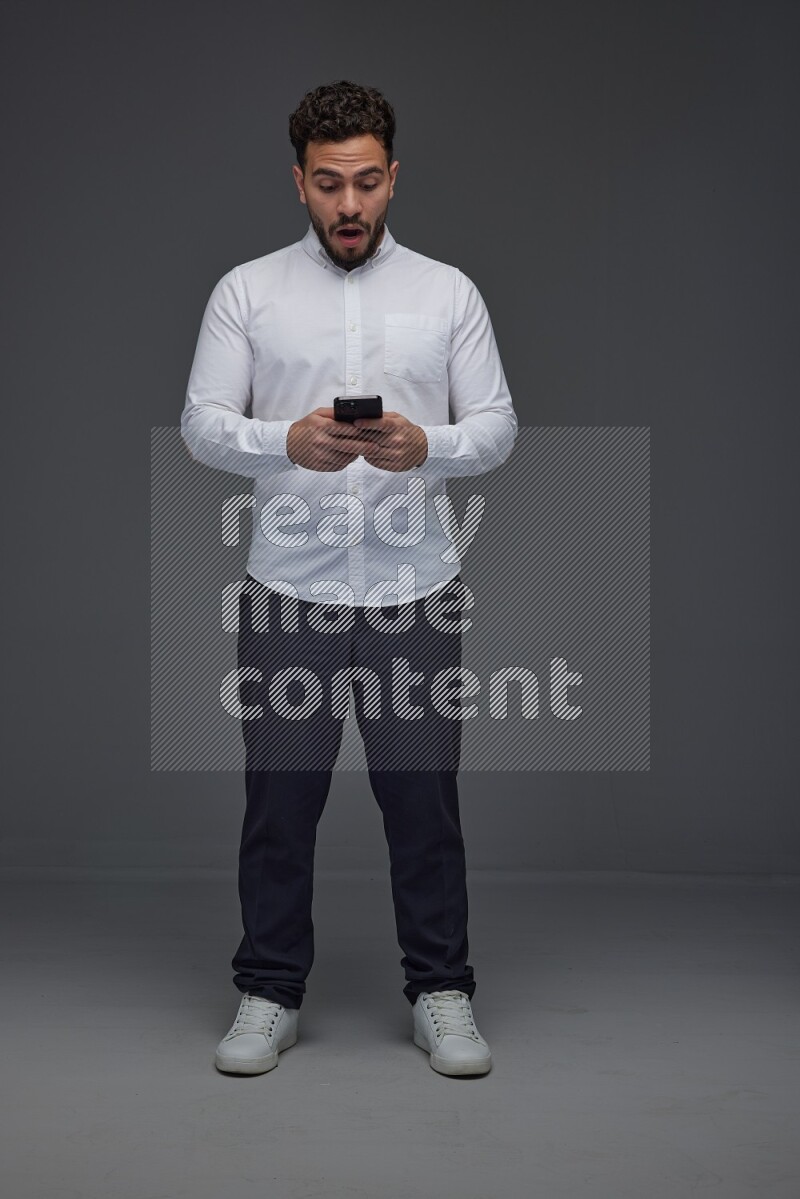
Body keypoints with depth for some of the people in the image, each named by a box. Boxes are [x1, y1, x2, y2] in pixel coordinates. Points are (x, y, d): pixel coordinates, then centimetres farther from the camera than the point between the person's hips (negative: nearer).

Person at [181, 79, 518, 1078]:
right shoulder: (246, 292, 2)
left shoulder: (447, 292, 4)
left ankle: (441, 993, 21)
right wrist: (287, 441, -24)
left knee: (423, 800, 7)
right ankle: (269, 994, 23)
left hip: (413, 593, 0)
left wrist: (428, 446, -21)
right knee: (280, 803, 8)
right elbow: (203, 424, -4)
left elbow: (497, 426, 1)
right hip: (287, 594, 0)